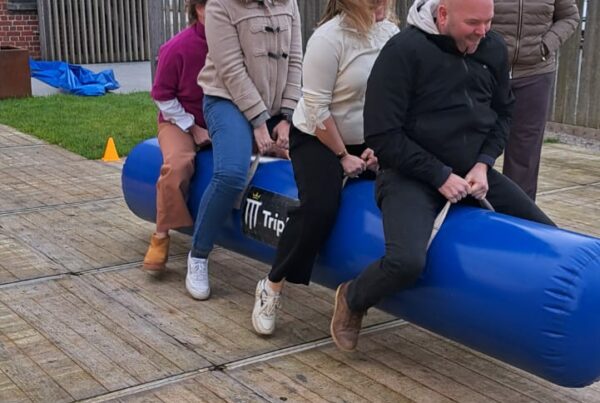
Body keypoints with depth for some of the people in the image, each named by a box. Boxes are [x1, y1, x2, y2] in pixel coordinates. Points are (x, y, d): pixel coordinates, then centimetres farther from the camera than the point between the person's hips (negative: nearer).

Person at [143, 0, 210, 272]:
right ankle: (161, 237, -19)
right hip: (180, 122, -3)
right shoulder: (177, 48, -15)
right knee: (177, 165, -34)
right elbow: (163, 97, -6)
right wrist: (193, 128, -9)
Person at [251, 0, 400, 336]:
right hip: (318, 140, -6)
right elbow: (317, 110, -20)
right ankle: (272, 286, -10)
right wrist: (342, 157, -14)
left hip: (369, 142, 6)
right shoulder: (329, 38, -20)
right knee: (319, 207, -27)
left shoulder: (392, 34, -2)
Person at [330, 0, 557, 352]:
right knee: (406, 262, -30)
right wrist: (440, 176, -18)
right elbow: (382, 136, -17)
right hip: (412, 174, -6)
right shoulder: (404, 51, -18)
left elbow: (503, 112, 13)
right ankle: (351, 300, 3)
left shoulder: (494, 48, 0)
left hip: (473, 171, 7)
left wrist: (483, 164, -4)